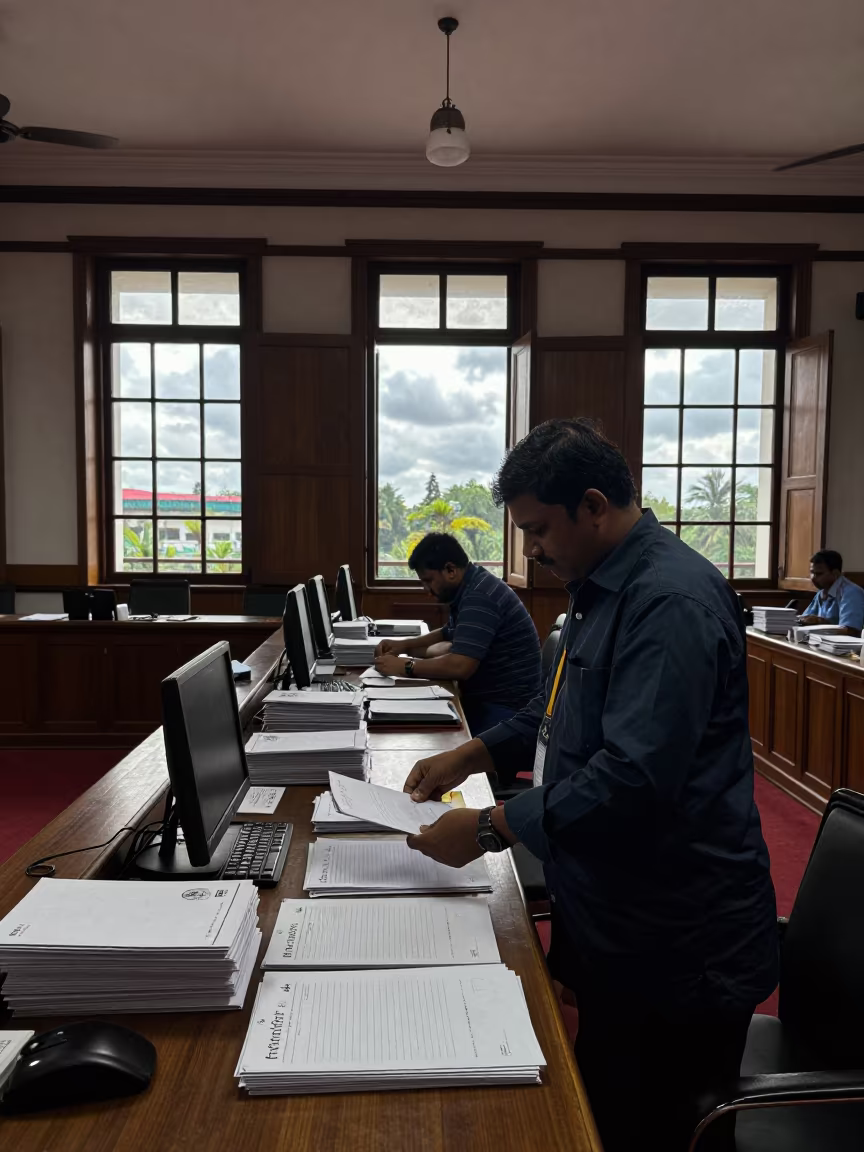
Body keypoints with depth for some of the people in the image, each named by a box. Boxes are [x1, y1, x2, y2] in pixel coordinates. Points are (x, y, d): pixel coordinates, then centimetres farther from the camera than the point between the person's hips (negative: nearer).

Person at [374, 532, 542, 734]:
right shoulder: (470, 588, 11)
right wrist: (406, 645, 10)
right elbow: (449, 635, 25)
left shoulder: (479, 596, -21)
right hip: (485, 700, 9)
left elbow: (459, 666, -30)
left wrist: (405, 666, -18)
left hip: (505, 709, -9)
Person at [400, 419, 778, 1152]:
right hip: (603, 923, 9)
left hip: (674, 952, -9)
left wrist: (491, 829, -22)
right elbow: (561, 710, 21)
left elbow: (634, 779, -30)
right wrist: (473, 756, 9)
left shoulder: (671, 602, -23)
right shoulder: (602, 587, 9)